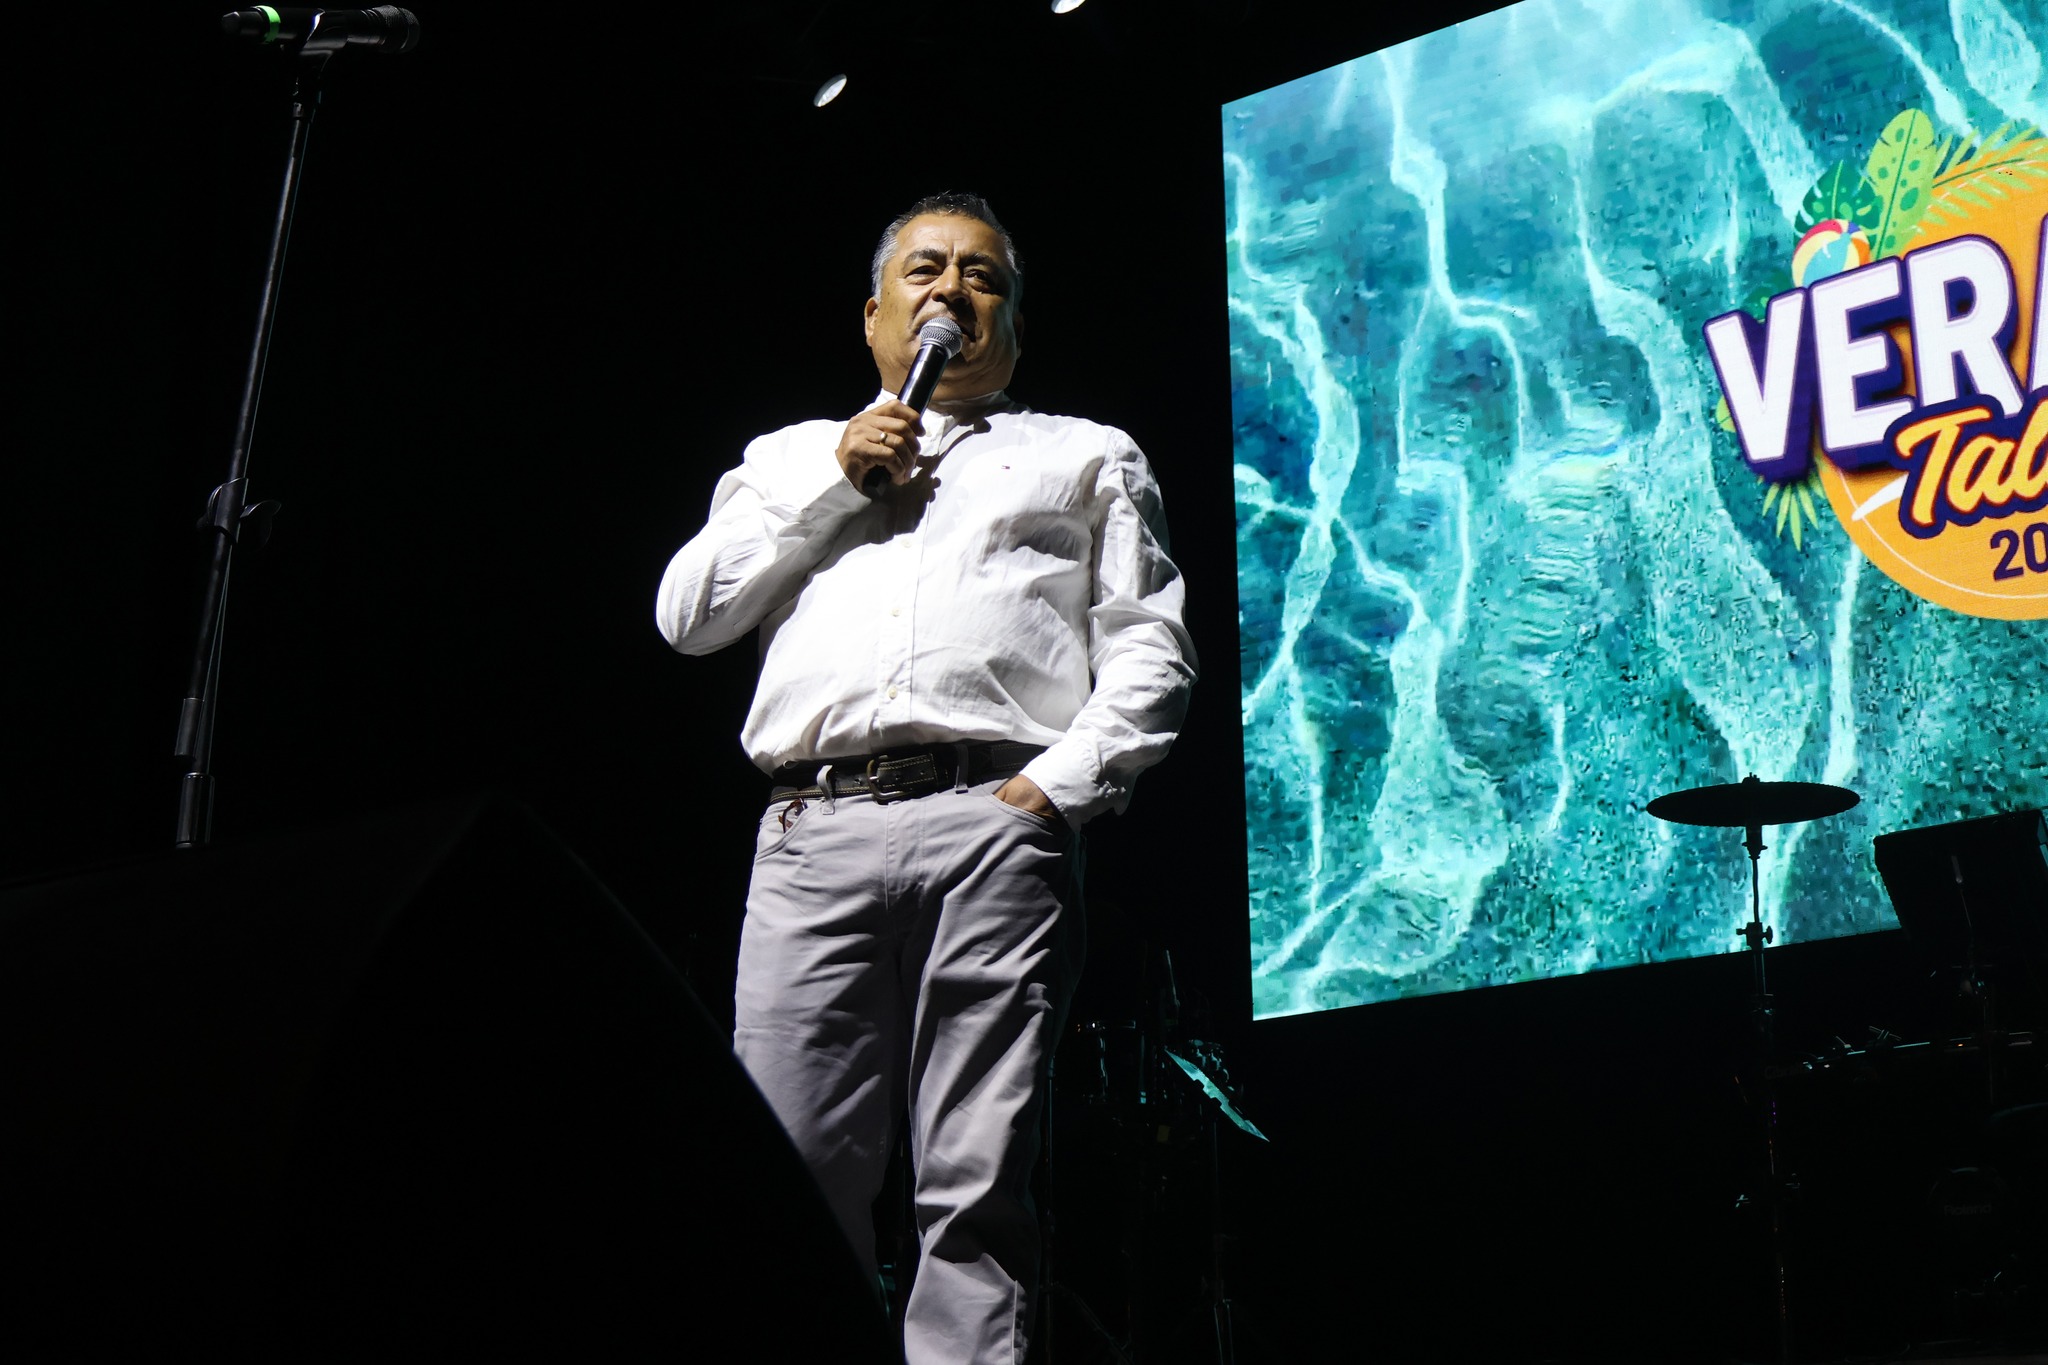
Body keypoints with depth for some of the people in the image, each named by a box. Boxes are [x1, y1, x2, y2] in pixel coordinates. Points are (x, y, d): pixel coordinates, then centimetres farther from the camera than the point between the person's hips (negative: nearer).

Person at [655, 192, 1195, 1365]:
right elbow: (687, 614, 16)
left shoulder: (1086, 457, 24)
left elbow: (1151, 651, 12)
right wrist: (839, 480, 10)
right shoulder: (793, 455, 30)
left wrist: (1054, 787, -5)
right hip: (814, 831, 2)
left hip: (994, 827, -1)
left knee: (977, 1198, -9)